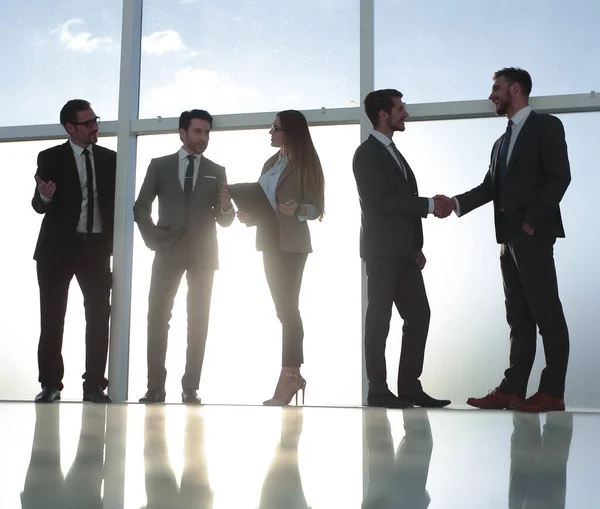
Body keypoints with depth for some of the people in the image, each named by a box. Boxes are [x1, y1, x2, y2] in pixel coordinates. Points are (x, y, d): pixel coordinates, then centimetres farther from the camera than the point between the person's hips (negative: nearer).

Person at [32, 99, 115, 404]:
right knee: (52, 317, 2)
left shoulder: (110, 158, 7)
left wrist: (114, 239, -4)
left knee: (99, 317, -3)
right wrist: (44, 196, -25)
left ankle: (94, 385, 3)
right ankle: (50, 384, 10)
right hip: (58, 247, -2)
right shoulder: (50, 158, 0)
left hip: (96, 247, 2)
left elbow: (117, 200, 10)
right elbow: (39, 206, -3)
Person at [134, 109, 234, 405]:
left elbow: (225, 221, 6)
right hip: (168, 251, 0)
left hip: (203, 254, 1)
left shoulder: (217, 172, 9)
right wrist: (152, 237, -8)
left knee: (198, 320, 0)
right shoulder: (159, 166, 7)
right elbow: (141, 207, 6)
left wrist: (226, 206, -15)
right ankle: (155, 386, 5)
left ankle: (191, 387, 4)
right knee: (158, 317, -1)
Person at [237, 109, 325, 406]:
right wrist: (247, 215, -2)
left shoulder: (304, 164, -5)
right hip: (270, 241, 7)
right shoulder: (269, 164, 15)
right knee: (285, 309, 8)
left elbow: (317, 208, -10)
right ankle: (293, 375, 13)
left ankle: (288, 377, -8)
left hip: (291, 244, -7)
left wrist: (297, 209, -29)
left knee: (287, 308, -9)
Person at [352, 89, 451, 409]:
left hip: (403, 251, 9)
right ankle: (378, 390, 3)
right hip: (382, 251, -8)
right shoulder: (367, 154, -7)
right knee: (379, 319, -3)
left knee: (419, 315, 5)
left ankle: (409, 386, 11)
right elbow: (383, 201, -18)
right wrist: (430, 205, -14)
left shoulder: (393, 152, 20)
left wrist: (416, 246, 15)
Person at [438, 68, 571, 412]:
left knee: (547, 313, -5)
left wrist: (533, 220, -16)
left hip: (533, 235, -8)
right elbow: (490, 186, 16)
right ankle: (513, 389, 7)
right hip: (509, 238, 8)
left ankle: (553, 392, -2)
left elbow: (560, 176, -11)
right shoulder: (503, 141, 23)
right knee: (519, 317, 7)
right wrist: (456, 202, 1)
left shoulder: (546, 126, 0)